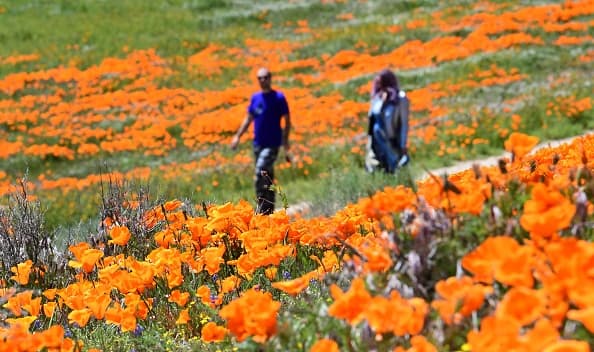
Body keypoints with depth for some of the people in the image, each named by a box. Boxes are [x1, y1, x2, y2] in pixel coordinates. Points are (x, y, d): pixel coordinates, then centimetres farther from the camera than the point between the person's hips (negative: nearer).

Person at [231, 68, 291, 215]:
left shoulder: (279, 97, -6)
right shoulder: (255, 97, 9)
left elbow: (287, 121, -4)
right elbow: (249, 119, 17)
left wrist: (285, 142, -11)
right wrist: (237, 136, 9)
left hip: (272, 144, -6)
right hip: (258, 144, 6)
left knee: (261, 172, -21)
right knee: (267, 177, 14)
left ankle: (262, 208, -18)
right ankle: (269, 208, 24)